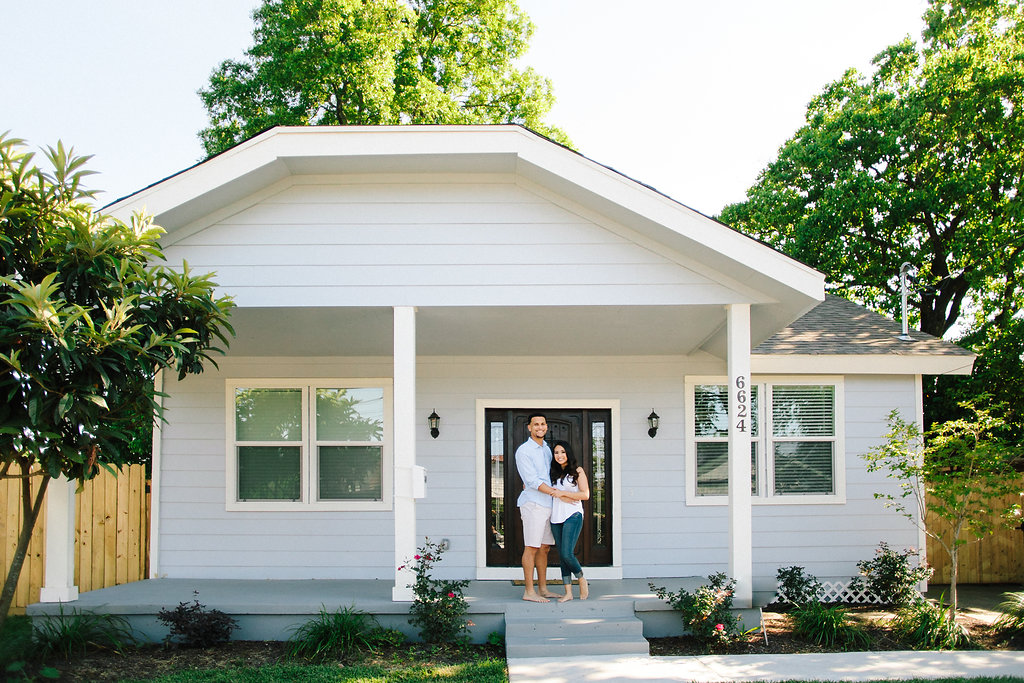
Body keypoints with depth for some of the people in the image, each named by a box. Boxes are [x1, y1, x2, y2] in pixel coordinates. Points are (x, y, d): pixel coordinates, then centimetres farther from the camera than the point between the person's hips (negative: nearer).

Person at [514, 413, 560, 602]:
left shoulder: (546, 449, 17)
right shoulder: (524, 451, -9)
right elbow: (532, 480, -15)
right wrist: (558, 493, -17)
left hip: (547, 505, 8)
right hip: (533, 503, -8)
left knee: (544, 548, 9)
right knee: (531, 548, -7)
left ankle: (543, 589, 14)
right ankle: (529, 592, -6)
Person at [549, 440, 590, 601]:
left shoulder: (577, 471, 1)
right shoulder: (555, 473, 16)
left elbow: (585, 495, -4)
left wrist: (563, 493, -10)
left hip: (572, 516, -6)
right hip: (556, 517, 6)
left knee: (567, 553, -15)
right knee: (562, 556, 3)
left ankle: (582, 581, 9)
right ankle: (568, 592, 6)